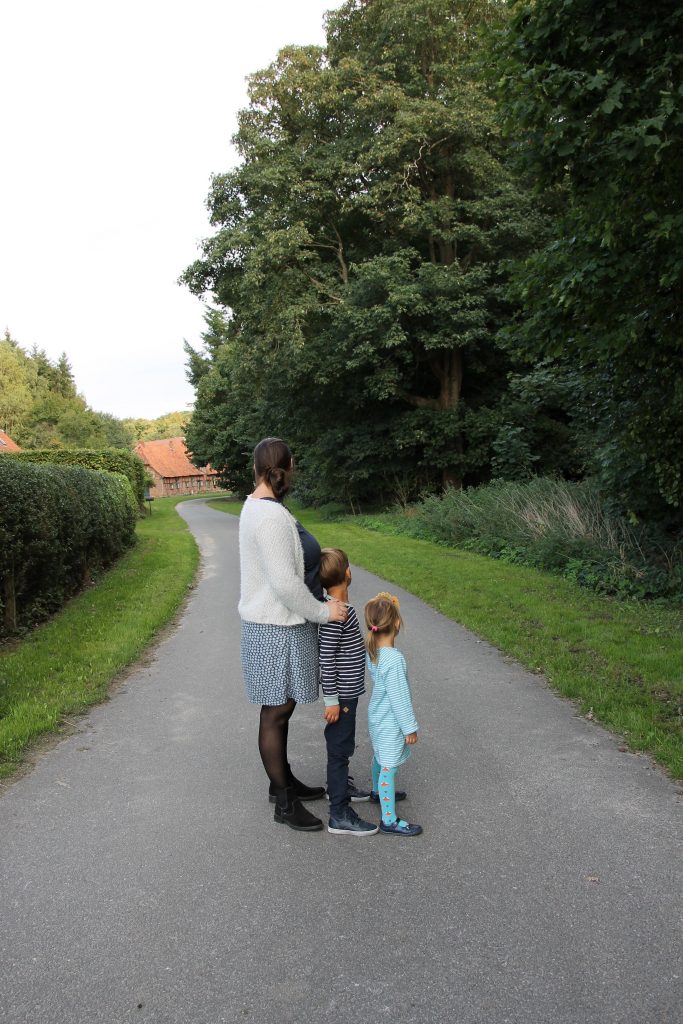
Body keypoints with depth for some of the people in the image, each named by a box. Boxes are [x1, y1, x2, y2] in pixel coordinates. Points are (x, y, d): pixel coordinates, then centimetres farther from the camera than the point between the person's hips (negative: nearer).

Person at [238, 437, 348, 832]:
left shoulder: (260, 507, 8)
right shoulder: (271, 515, -25)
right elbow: (285, 584, -27)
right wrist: (323, 611, -16)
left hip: (285, 624, 10)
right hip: (277, 629, -10)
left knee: (283, 708, 21)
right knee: (276, 712, 4)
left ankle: (283, 780, 38)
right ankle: (285, 803, 18)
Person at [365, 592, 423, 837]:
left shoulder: (372, 651, -5)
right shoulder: (394, 660, -31)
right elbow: (399, 698, -24)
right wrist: (410, 728, -16)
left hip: (377, 717, 9)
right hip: (390, 723, -9)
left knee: (380, 758, 28)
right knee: (389, 767, 1)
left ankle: (379, 792, 50)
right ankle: (389, 821, 11)